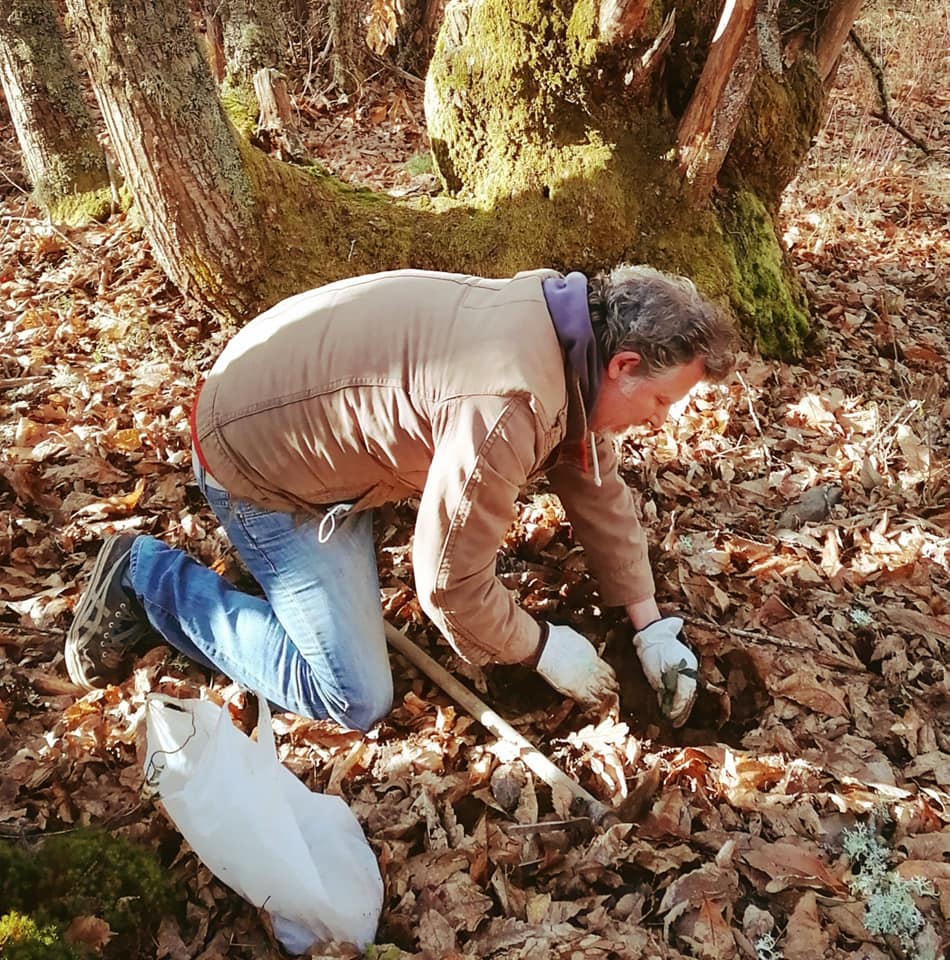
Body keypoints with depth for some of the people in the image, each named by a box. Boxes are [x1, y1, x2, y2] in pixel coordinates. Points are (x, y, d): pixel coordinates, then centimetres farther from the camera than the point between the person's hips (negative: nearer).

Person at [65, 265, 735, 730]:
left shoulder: (572, 330, -5)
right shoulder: (508, 405, -35)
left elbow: (599, 487, 4)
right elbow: (449, 582, -25)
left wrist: (653, 626, 3)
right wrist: (542, 649, -8)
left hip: (312, 402, 9)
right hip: (258, 456, -9)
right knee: (356, 700, -5)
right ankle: (147, 577, 4)